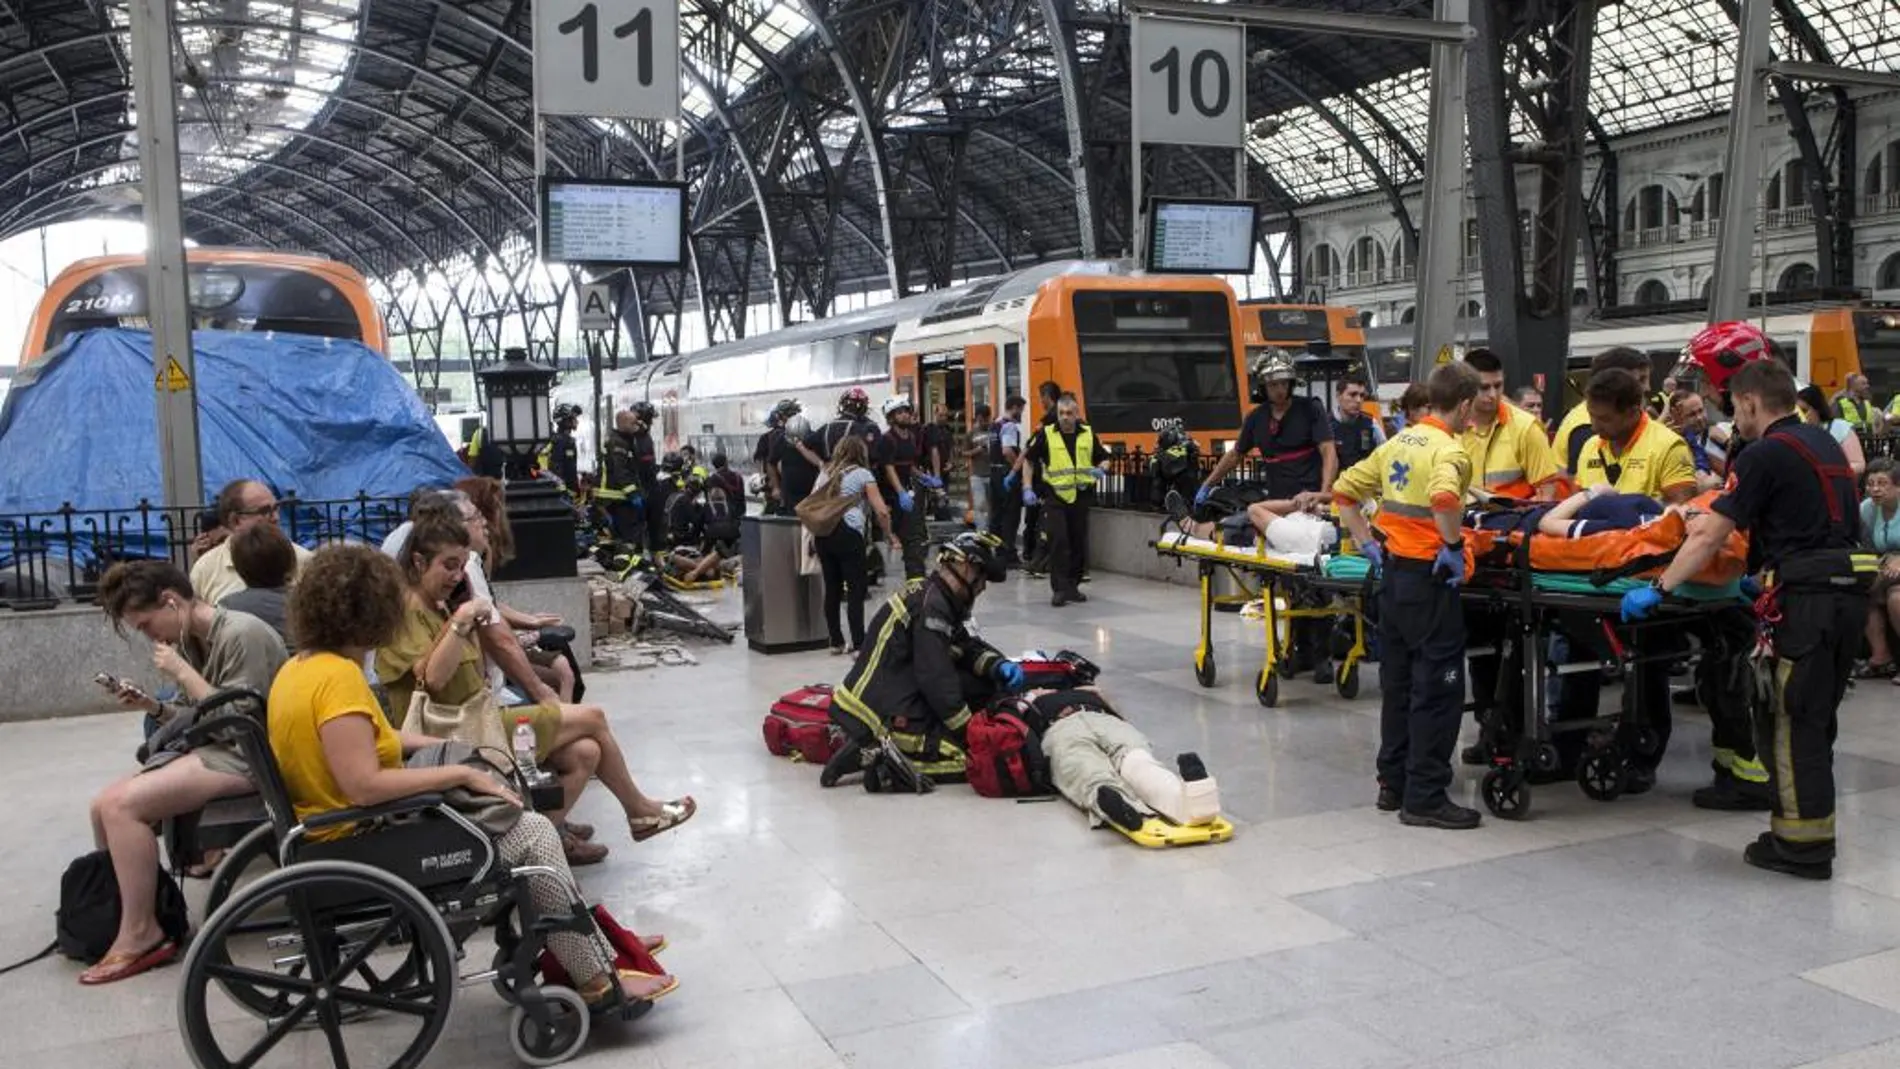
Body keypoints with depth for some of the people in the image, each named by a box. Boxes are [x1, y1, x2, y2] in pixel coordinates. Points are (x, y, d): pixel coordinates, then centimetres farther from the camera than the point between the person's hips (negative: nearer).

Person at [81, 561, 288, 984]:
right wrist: (154, 707, 1)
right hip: (210, 750, 9)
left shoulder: (242, 634, -16)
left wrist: (182, 672, -16)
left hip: (246, 757, -9)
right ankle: (113, 909, 18)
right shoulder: (192, 642, 11)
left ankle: (140, 934, -11)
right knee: (104, 807, 2)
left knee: (122, 806, -20)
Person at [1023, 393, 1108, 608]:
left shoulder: (1089, 434, 7)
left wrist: (1100, 470, -6)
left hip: (1081, 496, 3)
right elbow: (1028, 459, 6)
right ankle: (1059, 589, -7)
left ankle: (1073, 586, 21)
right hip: (1055, 496, -3)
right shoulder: (1046, 435, -1)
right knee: (1058, 542, -11)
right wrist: (1027, 489, -3)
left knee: (1079, 543, 8)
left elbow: (1103, 459, 17)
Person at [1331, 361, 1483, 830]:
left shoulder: (1398, 443, 11)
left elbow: (1344, 491, 16)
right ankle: (1425, 797, 3)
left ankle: (1393, 783, 24)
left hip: (1392, 573, 8)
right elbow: (1443, 499, -35)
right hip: (1428, 579, -8)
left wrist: (1369, 544, 14)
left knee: (1397, 682, 15)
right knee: (1439, 688, -1)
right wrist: (1454, 547, -20)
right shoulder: (1448, 450, -13)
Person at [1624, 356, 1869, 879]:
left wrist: (1659, 590, -7)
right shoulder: (1825, 444, 17)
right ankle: (1815, 832, 24)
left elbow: (1708, 536, -13)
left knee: (1789, 722, -1)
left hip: (1806, 598, -9)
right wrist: (1770, 576, 32)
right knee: (1815, 719, 17)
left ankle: (1801, 845, 3)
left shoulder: (1767, 454, -9)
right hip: (1850, 590, 9)